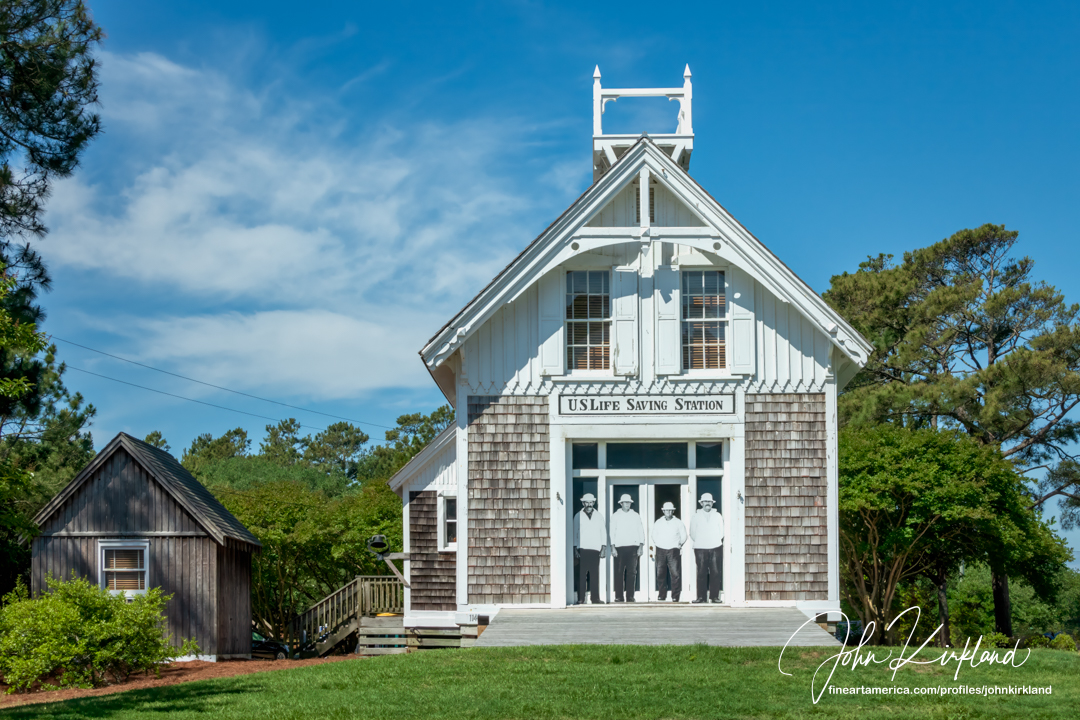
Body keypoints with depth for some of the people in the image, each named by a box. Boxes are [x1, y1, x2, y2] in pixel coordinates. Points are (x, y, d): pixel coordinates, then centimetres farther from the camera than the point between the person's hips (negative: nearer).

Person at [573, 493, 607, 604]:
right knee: (581, 575, -6)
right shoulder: (578, 516, 10)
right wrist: (575, 548, 2)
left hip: (595, 549, 2)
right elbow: (575, 533, 10)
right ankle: (580, 599, -5)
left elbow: (603, 532, 14)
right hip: (582, 549, -2)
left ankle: (595, 598, 4)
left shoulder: (599, 516, 15)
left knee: (595, 575, -1)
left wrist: (604, 547, 5)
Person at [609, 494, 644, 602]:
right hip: (619, 547, -1)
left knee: (632, 572, -3)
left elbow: (641, 531, 12)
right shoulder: (615, 516, 10)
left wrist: (641, 546, 1)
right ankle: (618, 596, -2)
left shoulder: (636, 516, 14)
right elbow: (612, 532, 6)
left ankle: (630, 596, 0)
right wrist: (613, 547, -4)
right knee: (619, 573, -5)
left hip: (633, 547, 1)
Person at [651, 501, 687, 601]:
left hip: (673, 550, -2)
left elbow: (683, 536, 13)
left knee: (675, 573, -9)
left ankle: (675, 596, -7)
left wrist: (680, 543, 0)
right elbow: (654, 536, 20)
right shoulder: (658, 523, 12)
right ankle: (662, 594, 10)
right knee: (660, 573, 1)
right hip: (660, 550, 2)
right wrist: (655, 544, 6)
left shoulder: (678, 523, 7)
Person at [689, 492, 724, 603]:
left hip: (715, 548, 1)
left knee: (715, 573, -5)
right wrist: (699, 541, 9)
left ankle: (714, 596, -1)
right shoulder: (696, 516, 8)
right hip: (700, 548, -1)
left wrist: (716, 541, 9)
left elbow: (721, 532, 15)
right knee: (701, 573, -5)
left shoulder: (717, 516, 12)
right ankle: (701, 596, -3)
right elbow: (692, 533, 12)